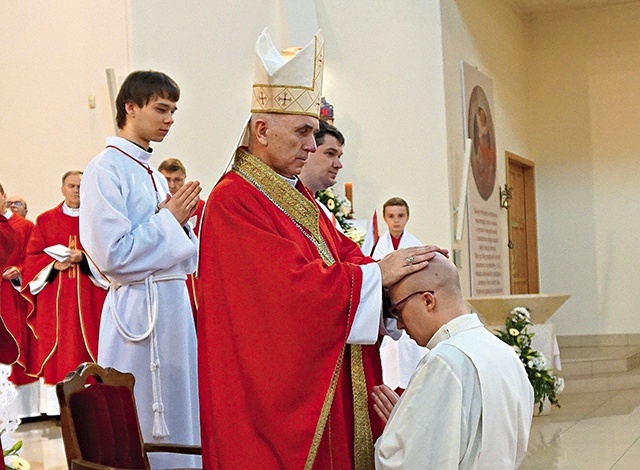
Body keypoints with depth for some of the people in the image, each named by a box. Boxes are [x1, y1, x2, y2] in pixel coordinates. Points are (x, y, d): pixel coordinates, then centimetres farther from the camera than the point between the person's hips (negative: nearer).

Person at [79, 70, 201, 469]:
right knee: (141, 429, -1)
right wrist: (168, 219, -10)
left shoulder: (154, 176, 15)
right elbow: (112, 255, -19)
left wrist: (182, 220, 1)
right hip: (138, 311, -8)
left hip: (174, 303, 8)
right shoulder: (105, 170, -10)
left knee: (176, 419, 13)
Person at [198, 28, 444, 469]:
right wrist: (376, 273, -18)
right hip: (274, 390, -9)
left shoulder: (299, 197, 15)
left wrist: (398, 269, -8)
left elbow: (342, 254, 11)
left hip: (320, 379, 9)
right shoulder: (234, 201, -15)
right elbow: (292, 282, -23)